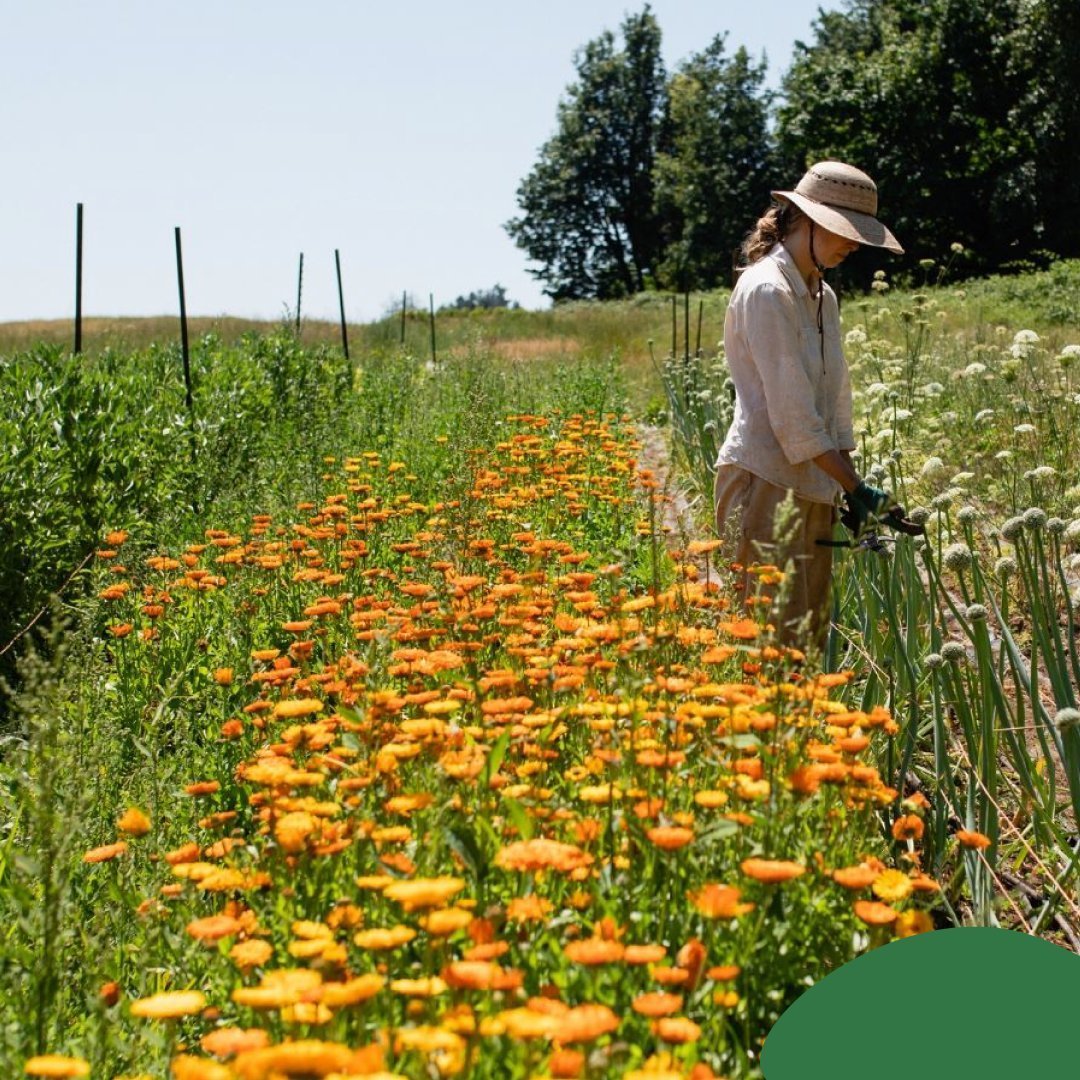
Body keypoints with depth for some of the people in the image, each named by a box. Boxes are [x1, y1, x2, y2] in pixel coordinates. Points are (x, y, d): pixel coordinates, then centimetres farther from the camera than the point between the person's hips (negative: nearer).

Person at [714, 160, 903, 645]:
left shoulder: (824, 297, 14)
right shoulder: (766, 289, -13)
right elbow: (792, 414, -17)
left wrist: (852, 491, 9)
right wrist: (856, 487, -15)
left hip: (813, 490, 9)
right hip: (765, 482, -9)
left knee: (813, 634, 8)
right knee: (779, 639, -9)